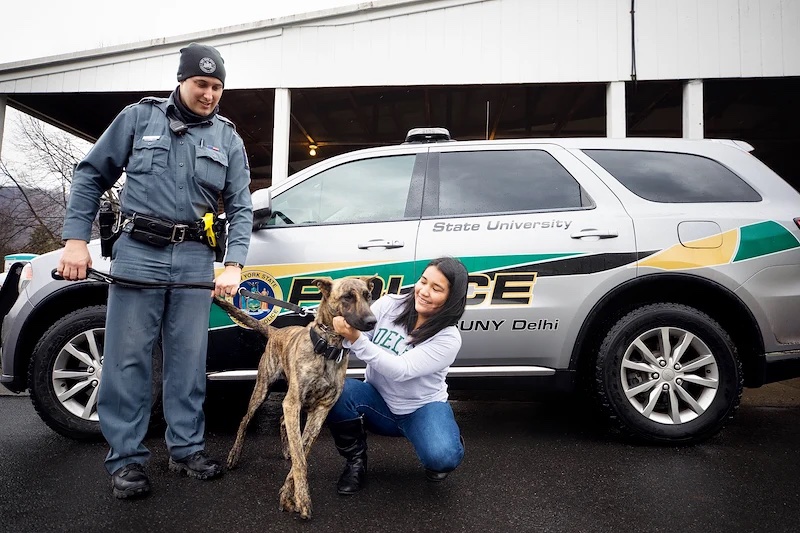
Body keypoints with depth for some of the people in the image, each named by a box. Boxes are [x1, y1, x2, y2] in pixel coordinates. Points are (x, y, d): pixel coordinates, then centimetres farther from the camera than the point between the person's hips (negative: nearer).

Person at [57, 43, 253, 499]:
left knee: (188, 360, 6)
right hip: (138, 251, -1)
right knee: (128, 358, 0)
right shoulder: (139, 117, 6)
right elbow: (91, 175, 8)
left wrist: (234, 265, -7)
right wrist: (77, 239, -2)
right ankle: (127, 458, 11)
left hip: (195, 259, 2)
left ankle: (187, 448, 18)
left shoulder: (228, 138, 10)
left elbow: (241, 207, 6)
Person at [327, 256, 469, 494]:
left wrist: (357, 339, -41)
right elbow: (355, 336, -15)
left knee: (442, 457, -33)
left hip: (423, 407, -3)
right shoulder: (389, 304, -10)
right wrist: (343, 332, -39)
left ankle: (447, 442, 8)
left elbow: (401, 370, -30)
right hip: (379, 403, 3)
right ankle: (355, 461, -1)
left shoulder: (448, 339, -19)